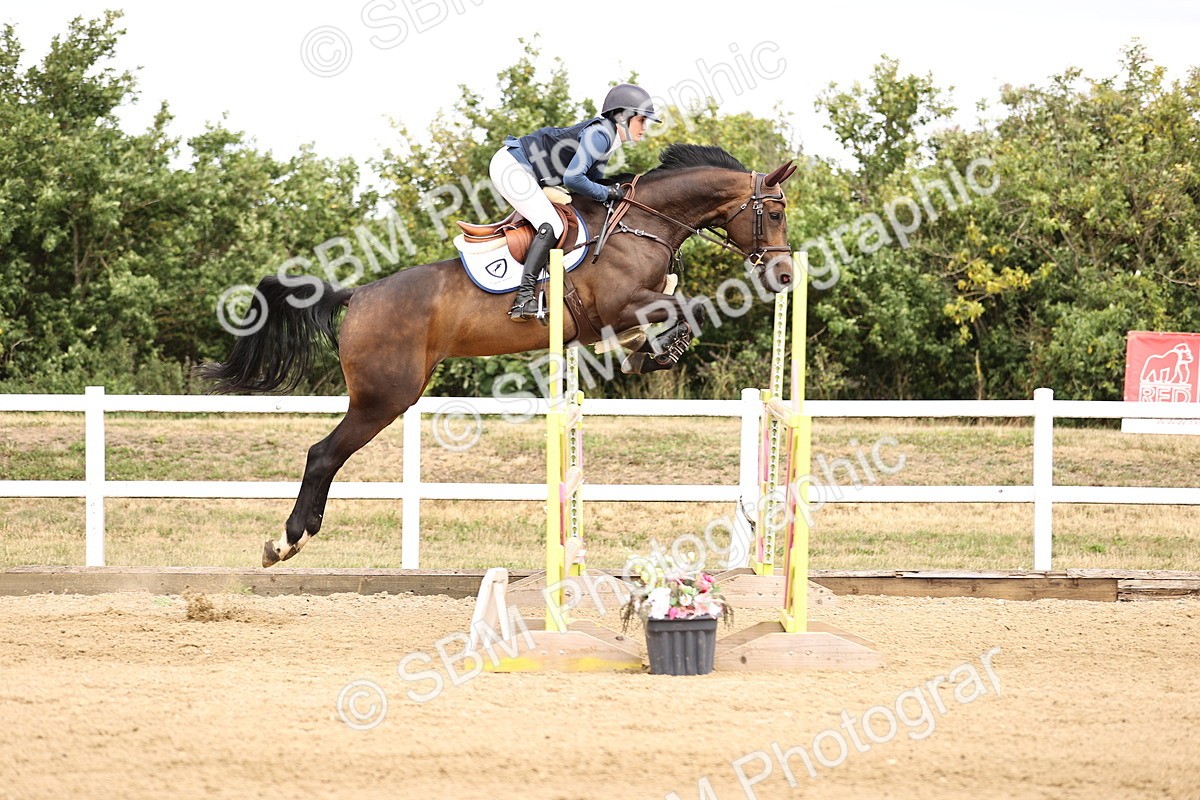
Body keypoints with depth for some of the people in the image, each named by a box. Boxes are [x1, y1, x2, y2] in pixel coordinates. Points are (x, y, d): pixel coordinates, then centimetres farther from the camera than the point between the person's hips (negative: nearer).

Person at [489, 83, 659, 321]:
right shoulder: (600, 135, -19)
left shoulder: (606, 136, 12)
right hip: (511, 167, -11)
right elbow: (573, 178, -27)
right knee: (551, 226, -19)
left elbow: (592, 180, 17)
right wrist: (606, 194, -15)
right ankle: (524, 297, -26)